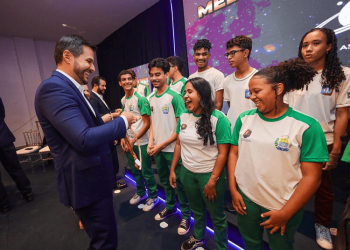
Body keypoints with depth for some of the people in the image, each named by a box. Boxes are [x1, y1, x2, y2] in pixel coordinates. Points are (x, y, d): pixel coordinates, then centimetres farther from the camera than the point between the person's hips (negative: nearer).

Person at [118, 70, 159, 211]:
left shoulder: (141, 99, -14)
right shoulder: (123, 100, 8)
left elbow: (147, 123, -15)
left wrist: (134, 139, -15)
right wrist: (123, 137, 2)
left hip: (141, 142, -7)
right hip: (129, 142, 7)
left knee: (146, 171, 4)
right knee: (134, 170, 18)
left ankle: (153, 197, 24)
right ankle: (141, 193, 38)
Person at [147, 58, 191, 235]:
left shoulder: (174, 97, -13)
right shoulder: (151, 99, 6)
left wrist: (162, 145, -13)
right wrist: (150, 143, -2)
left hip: (172, 149, -6)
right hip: (157, 149, 6)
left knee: (179, 183, 7)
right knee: (165, 180, 21)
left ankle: (186, 215, 28)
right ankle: (170, 207, 43)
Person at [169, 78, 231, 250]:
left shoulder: (218, 118, -18)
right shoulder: (183, 116, -2)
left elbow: (223, 153, -17)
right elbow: (179, 144, 5)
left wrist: (213, 181, -15)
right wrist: (173, 170, 7)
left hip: (210, 174, -5)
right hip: (187, 173, 5)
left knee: (217, 215, 17)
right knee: (196, 210, 27)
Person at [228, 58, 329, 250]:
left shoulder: (306, 126, -15)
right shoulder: (244, 119, -4)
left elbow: (311, 177, -13)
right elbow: (234, 153, 1)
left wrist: (285, 214, -11)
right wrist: (233, 189, -3)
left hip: (283, 206, -3)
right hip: (245, 199, 3)